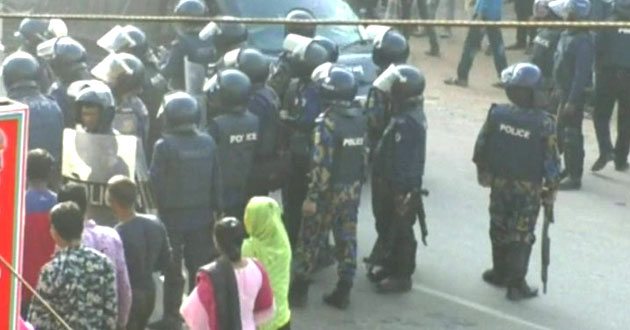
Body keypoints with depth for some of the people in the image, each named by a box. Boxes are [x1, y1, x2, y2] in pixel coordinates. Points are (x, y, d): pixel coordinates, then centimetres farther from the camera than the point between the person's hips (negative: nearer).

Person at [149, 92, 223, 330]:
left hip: (173, 215, -4)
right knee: (200, 266, 13)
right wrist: (217, 208, 12)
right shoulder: (208, 143, -2)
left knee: (173, 268, 6)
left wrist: (159, 208, 2)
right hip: (201, 214, 4)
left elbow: (156, 181, -12)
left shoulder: (164, 145, -16)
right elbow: (216, 180, 3)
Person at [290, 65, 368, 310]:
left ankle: (299, 289, 13)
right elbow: (364, 156, 7)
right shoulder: (360, 118, 2)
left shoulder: (327, 122, -20)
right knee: (347, 239, 10)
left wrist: (312, 197, -17)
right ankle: (343, 292, 13)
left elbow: (321, 164, -21)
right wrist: (358, 184, 17)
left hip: (330, 190, -6)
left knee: (311, 239, 6)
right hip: (353, 189, 6)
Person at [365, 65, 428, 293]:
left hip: (401, 188, -10)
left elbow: (402, 161, -26)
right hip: (396, 183, 10)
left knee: (400, 231, 2)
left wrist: (400, 192, -23)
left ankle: (401, 276, 12)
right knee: (389, 227, 21)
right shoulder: (410, 113, 8)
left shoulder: (406, 123, -27)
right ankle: (390, 266, 35)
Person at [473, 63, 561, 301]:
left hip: (499, 183, 3)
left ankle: (500, 272, 34)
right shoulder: (543, 124, -19)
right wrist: (551, 188, 0)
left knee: (499, 230, 19)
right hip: (528, 189, -3)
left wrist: (482, 171, 14)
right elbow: (551, 160, -14)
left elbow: (481, 147, -1)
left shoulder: (497, 114, -10)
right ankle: (516, 284, 12)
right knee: (521, 236, 7)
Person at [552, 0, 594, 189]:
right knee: (562, 132, 18)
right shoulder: (567, 34, 7)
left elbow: (582, 73, -24)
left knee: (572, 135, -3)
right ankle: (569, 170, 31)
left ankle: (574, 176, 5)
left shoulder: (583, 40, -22)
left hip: (574, 94, -10)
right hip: (563, 91, 10)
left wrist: (572, 100, -24)